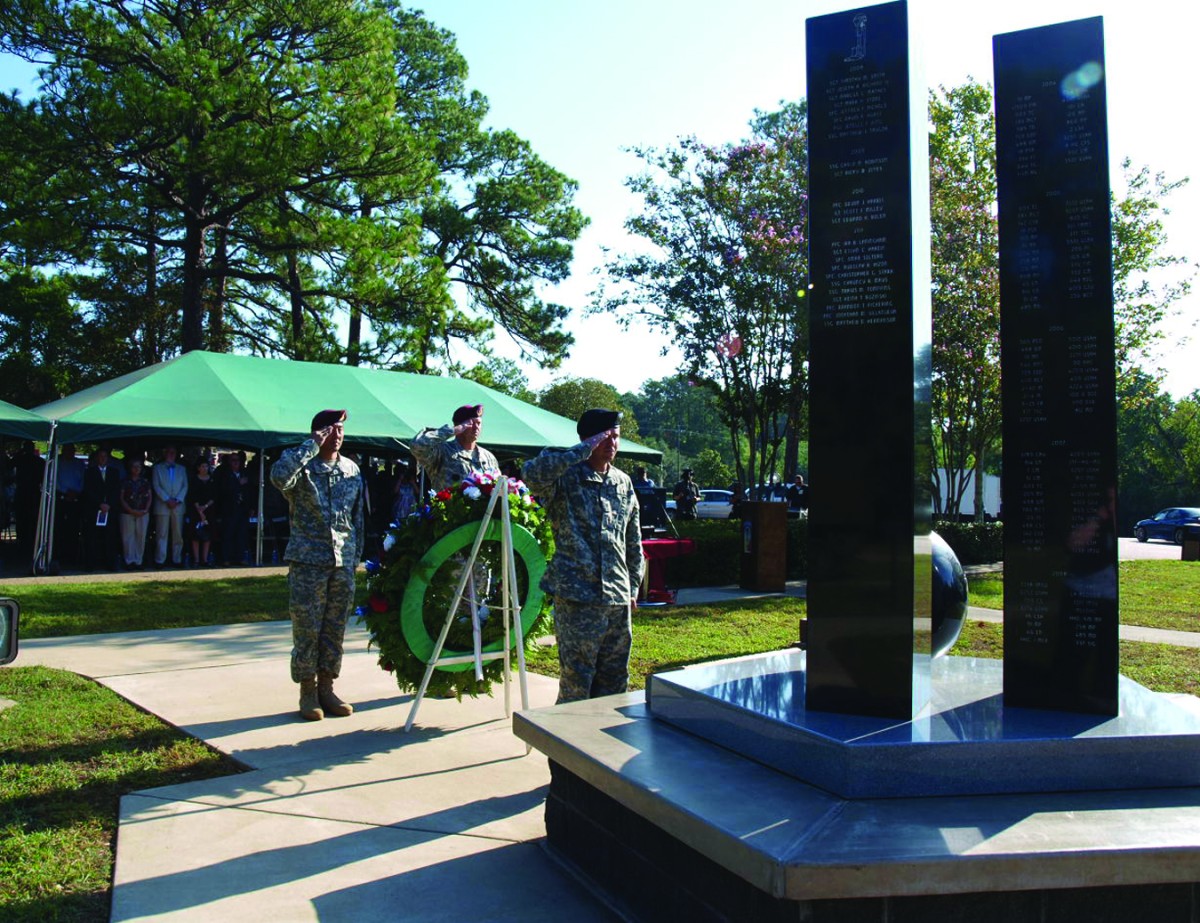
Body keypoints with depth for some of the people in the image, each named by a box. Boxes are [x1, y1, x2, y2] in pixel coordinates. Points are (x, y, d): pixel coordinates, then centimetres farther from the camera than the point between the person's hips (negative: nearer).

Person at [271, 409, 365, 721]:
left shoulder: (352, 469, 11)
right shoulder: (302, 465, -2)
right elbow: (279, 476, -27)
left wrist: (357, 556, 12)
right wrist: (311, 446, -20)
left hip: (343, 563, 4)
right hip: (307, 560, -4)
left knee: (335, 629, 9)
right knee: (307, 629, 1)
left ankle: (326, 687, 20)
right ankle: (307, 690, 12)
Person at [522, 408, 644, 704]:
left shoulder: (624, 483, 13)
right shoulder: (566, 477, -6)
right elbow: (532, 473, -30)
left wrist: (633, 587, 18)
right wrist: (582, 451, -23)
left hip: (618, 599, 6)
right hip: (577, 596, -6)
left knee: (615, 679, 14)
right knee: (576, 682, -1)